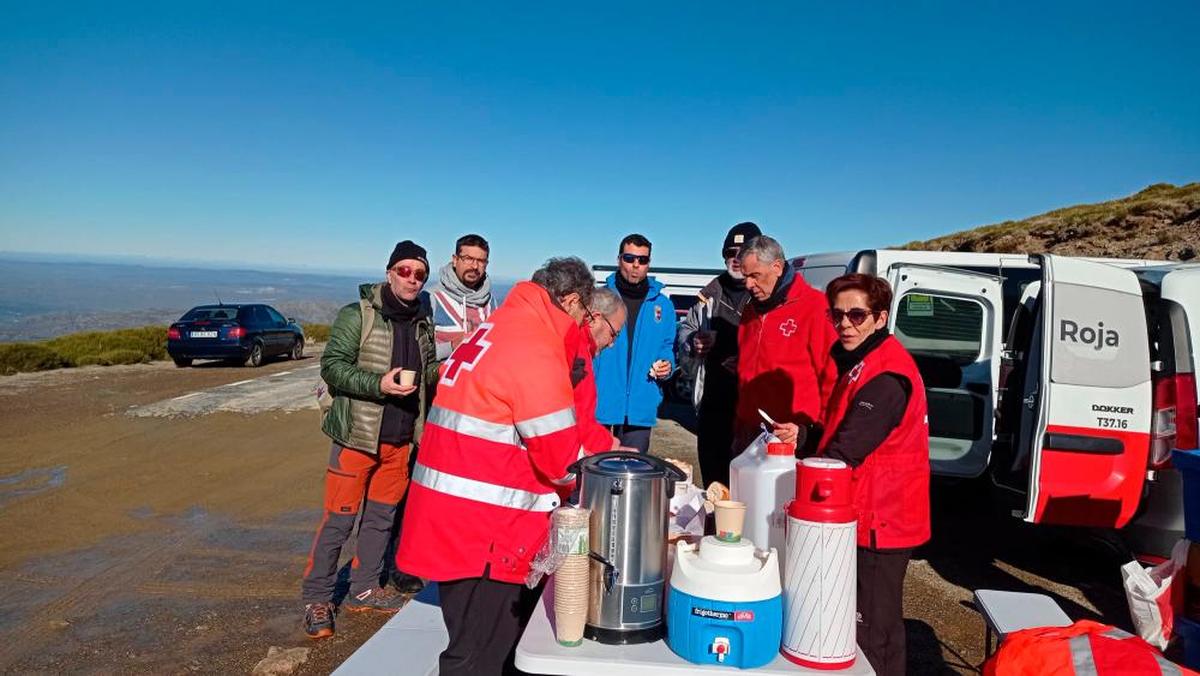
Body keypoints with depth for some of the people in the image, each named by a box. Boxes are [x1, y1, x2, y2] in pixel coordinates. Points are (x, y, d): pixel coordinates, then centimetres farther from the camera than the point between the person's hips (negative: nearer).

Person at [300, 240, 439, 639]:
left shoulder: (422, 322, 8)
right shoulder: (358, 315, -9)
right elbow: (331, 366, -13)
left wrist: (438, 373, -2)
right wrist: (379, 384, -25)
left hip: (401, 439, 6)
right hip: (358, 435, -5)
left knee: (381, 517, 15)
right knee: (339, 519, 0)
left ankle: (364, 589, 30)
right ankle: (316, 599, 15)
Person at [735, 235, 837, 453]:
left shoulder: (816, 307, -8)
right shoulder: (751, 310, 16)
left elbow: (833, 380, -11)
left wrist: (808, 430, -16)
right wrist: (740, 429, 15)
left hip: (794, 442, -7)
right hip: (748, 438, 7)